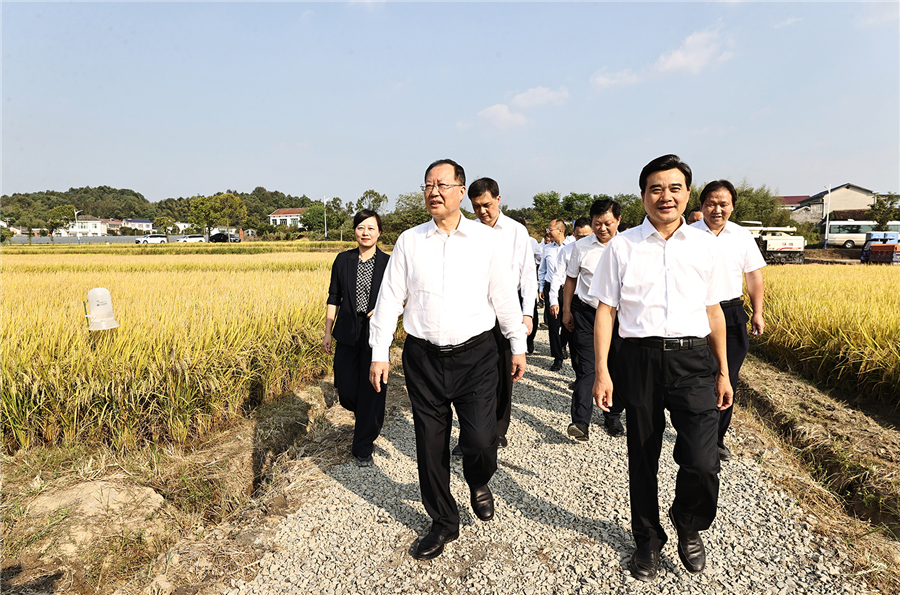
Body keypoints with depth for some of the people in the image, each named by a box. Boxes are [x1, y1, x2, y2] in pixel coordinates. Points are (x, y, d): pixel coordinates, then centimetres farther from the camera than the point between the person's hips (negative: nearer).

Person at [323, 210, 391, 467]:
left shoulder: (387, 263, -1)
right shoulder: (343, 260, 3)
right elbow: (333, 298, 6)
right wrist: (328, 333, 4)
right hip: (348, 333, 2)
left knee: (371, 389, 2)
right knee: (346, 389, 5)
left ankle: (363, 447, 20)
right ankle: (368, 418, 40)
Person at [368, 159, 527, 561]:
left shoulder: (487, 240, 2)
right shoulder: (408, 242, 4)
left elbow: (505, 296, 8)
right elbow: (389, 300, 6)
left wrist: (518, 346, 11)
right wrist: (379, 354, 3)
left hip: (475, 355, -1)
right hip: (423, 357, 2)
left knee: (480, 441, -8)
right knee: (430, 446, 9)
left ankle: (478, 483, 31)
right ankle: (443, 523, 33)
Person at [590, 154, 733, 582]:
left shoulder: (705, 245, 8)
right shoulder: (622, 247, 2)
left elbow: (714, 311, 14)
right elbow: (605, 310, 1)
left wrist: (723, 372, 13)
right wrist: (602, 371, -5)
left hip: (694, 361, 1)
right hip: (640, 359, 0)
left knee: (702, 464, -8)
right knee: (642, 461, 12)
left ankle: (688, 527, 27)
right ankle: (647, 540, 38)